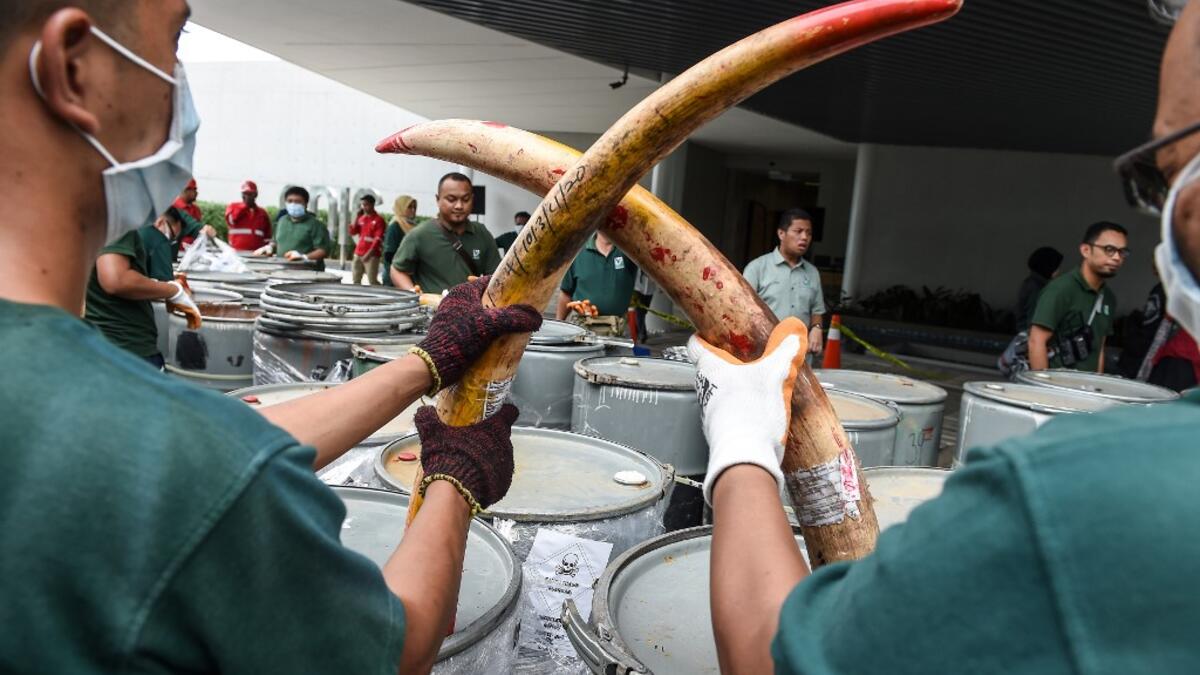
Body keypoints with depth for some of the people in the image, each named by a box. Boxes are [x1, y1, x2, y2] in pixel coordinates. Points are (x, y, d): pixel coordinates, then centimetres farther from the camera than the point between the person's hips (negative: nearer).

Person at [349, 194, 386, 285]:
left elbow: (378, 239, -13)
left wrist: (368, 254, -20)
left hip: (371, 255, -7)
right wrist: (357, 217, 0)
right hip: (358, 254, 7)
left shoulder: (378, 220, -6)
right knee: (356, 280, 9)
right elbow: (352, 232, 8)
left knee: (372, 281, -12)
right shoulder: (361, 218, 14)